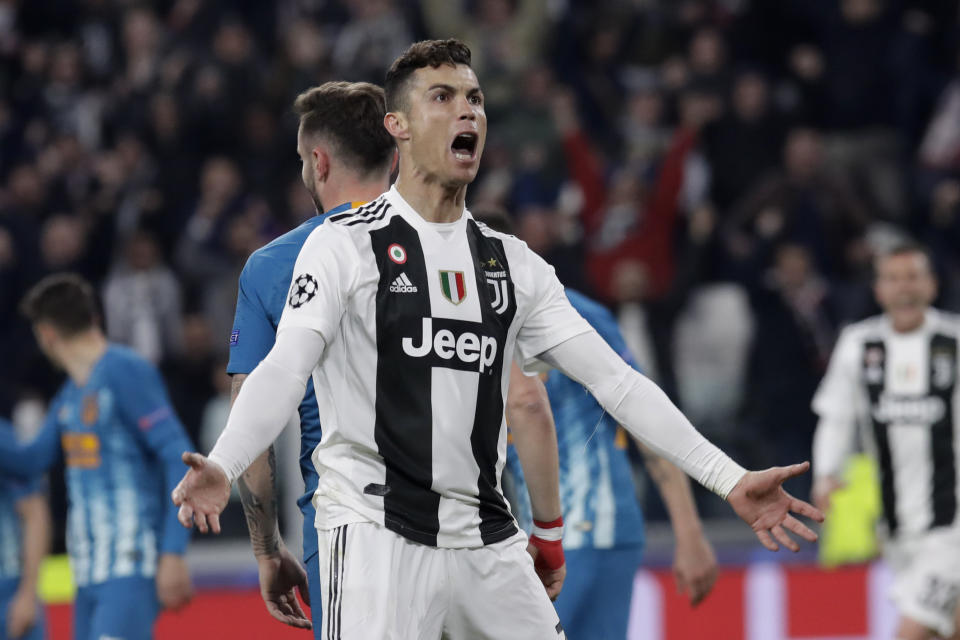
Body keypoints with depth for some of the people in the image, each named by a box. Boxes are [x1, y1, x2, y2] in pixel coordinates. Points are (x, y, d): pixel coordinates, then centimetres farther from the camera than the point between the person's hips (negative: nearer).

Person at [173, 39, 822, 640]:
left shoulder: (513, 263, 14)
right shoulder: (347, 244, -3)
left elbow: (614, 379, 10)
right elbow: (282, 371, -14)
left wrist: (729, 478, 2)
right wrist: (221, 468, -34)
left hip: (487, 541, 6)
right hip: (377, 532, -6)